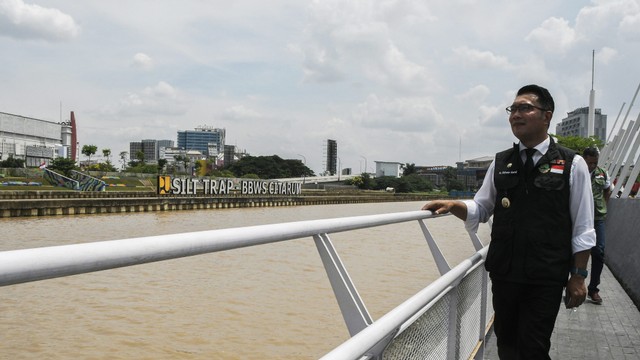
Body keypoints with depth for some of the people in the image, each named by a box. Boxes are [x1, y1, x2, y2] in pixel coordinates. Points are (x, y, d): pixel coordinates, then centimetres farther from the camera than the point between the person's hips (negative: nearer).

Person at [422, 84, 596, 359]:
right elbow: (480, 209, 10)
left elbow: (582, 229, -2)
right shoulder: (500, 163, 6)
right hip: (503, 273, 3)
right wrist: (453, 205, -9)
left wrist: (578, 276, -3)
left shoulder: (572, 164, -3)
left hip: (546, 277, -3)